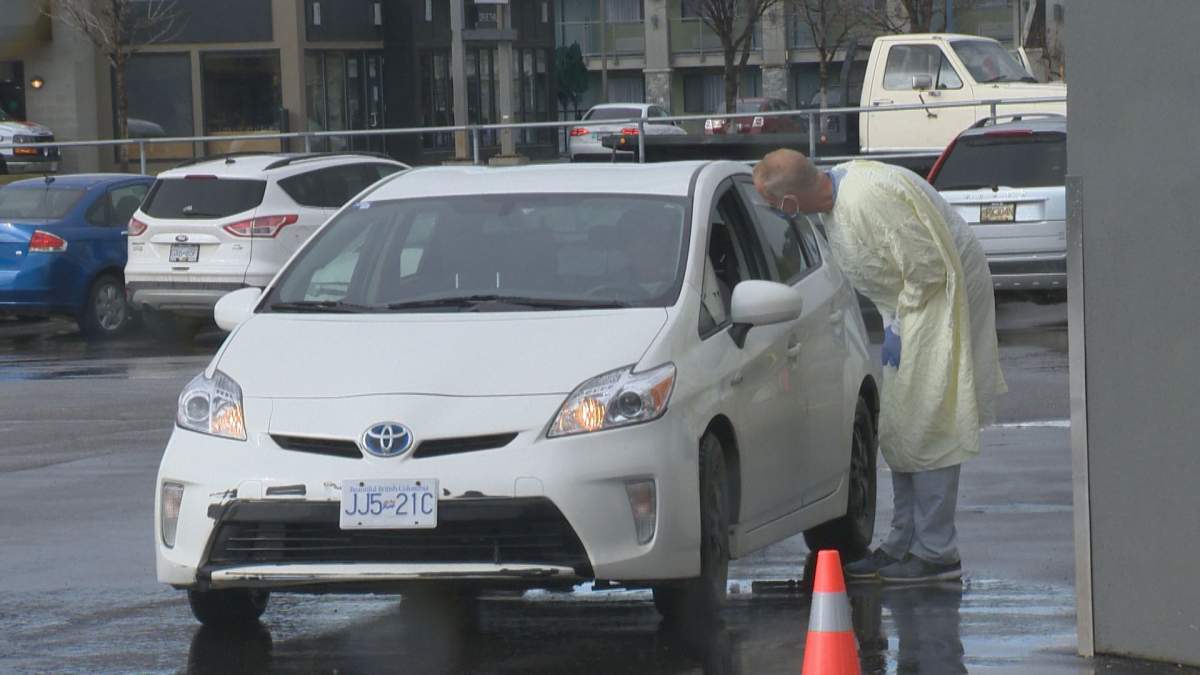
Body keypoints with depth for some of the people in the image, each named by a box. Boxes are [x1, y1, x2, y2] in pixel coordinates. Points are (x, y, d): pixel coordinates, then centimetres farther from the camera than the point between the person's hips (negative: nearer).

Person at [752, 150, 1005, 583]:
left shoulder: (868, 200, -30)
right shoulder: (836, 188, 1)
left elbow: (928, 265, -27)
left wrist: (899, 328, -17)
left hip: (941, 298, -10)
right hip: (909, 306, 10)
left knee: (925, 428, -9)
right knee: (897, 426, 13)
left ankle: (936, 553, -5)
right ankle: (903, 543, 20)